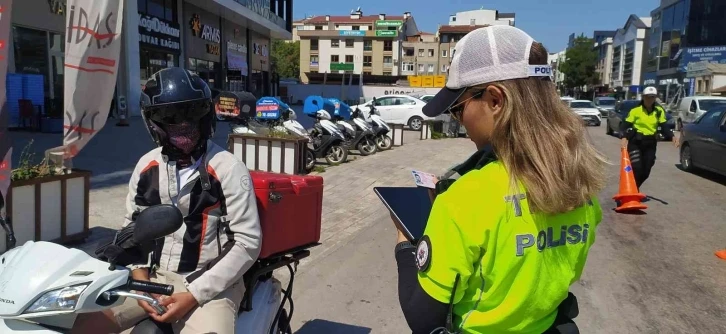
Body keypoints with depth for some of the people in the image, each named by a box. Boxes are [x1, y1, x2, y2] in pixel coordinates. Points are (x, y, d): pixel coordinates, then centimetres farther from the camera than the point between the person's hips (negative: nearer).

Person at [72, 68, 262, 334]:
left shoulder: (229, 169, -11)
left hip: (209, 285, -5)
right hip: (154, 278, 5)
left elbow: (248, 242, -12)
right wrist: (140, 280, -1)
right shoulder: (146, 165, 5)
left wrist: (194, 295, -15)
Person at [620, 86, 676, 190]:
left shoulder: (659, 111, 6)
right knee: (637, 169, -16)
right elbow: (626, 125, -10)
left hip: (650, 143, 5)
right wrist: (624, 137, -27)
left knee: (646, 171, 6)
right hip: (635, 142, -5)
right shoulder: (635, 110, -8)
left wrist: (672, 136, -9)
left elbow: (663, 127, 8)